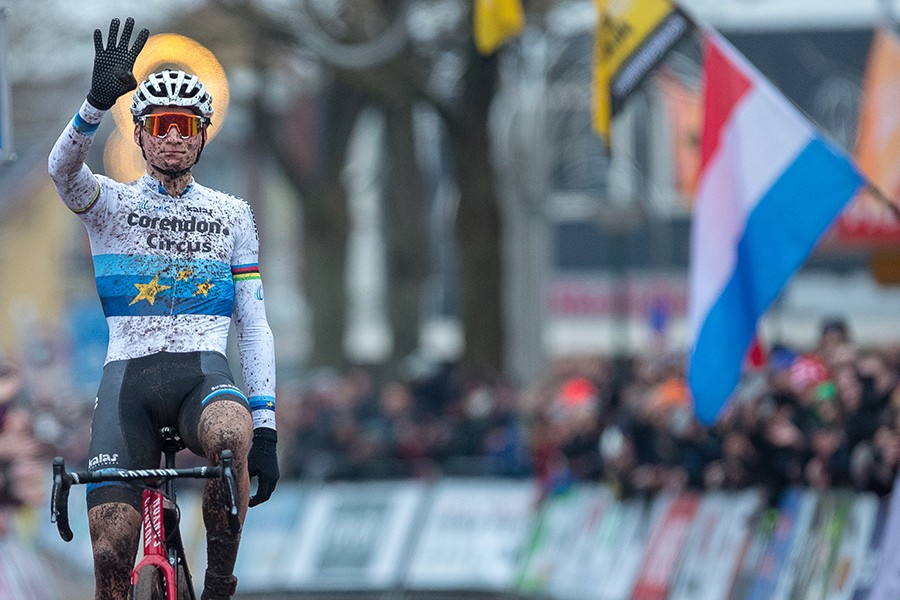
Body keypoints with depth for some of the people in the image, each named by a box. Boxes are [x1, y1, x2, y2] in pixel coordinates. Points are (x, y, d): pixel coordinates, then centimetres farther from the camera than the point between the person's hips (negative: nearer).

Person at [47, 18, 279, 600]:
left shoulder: (232, 215, 13)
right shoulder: (110, 202, 9)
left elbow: (254, 326, 10)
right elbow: (64, 167, -15)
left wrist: (266, 429, 0)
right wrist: (100, 100, -35)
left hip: (204, 371, 0)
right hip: (128, 375, 0)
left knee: (230, 434, -37)